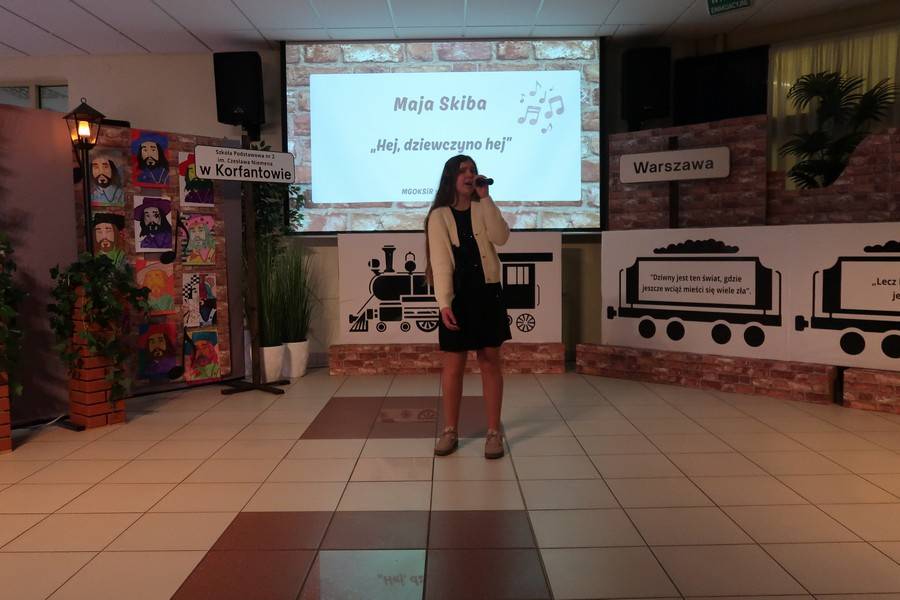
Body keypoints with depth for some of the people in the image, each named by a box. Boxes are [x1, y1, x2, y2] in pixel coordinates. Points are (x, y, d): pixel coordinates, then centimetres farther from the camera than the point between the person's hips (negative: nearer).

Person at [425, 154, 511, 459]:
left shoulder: (483, 210, 8)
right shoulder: (439, 216, 0)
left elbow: (501, 237, -11)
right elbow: (439, 261, -8)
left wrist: (485, 198, -12)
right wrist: (444, 302, -18)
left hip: (488, 293, 2)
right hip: (457, 295, -2)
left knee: (491, 363, 5)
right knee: (453, 365, 5)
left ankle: (494, 432, 13)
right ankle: (450, 430, 19)